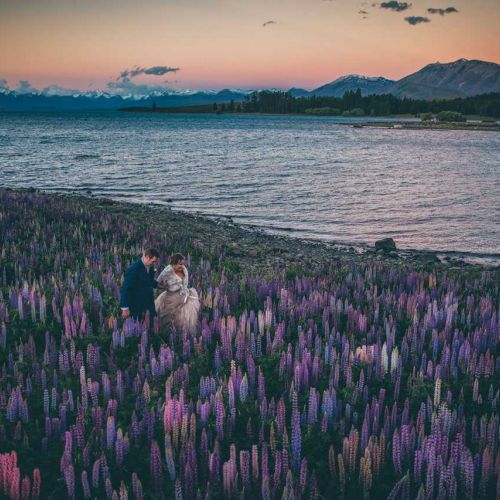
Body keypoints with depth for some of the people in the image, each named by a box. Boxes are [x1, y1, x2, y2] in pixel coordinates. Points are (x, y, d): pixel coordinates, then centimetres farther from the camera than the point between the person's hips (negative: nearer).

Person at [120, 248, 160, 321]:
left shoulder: (150, 267, 3)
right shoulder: (134, 269, -19)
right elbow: (125, 289, -18)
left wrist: (157, 284, 4)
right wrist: (125, 309, -18)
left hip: (149, 305, 7)